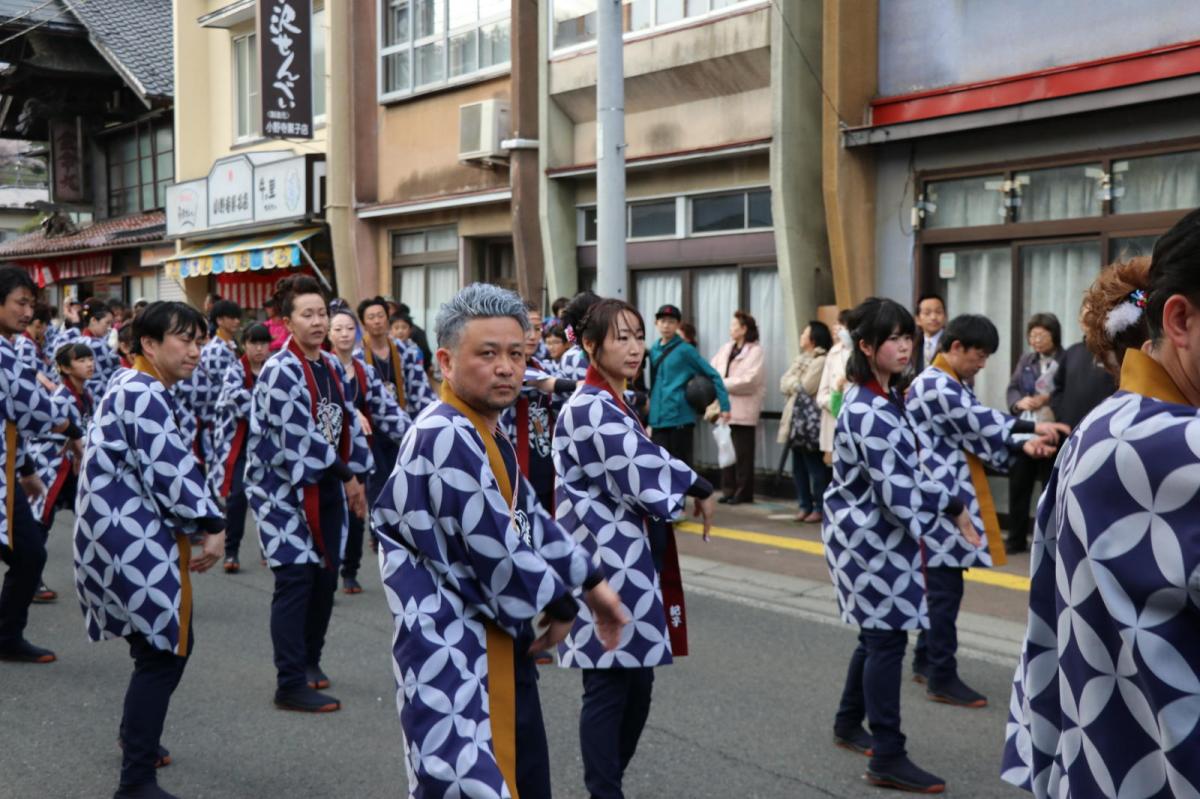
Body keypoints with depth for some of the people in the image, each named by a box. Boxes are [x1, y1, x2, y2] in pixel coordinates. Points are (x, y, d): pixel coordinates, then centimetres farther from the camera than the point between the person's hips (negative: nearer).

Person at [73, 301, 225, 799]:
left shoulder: (135, 389, 18)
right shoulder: (144, 393, -16)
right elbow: (169, 468, -23)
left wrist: (192, 525, 16)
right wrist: (212, 525, -18)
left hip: (130, 534, 11)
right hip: (130, 540, -11)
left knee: (164, 642, 23)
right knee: (164, 650, -7)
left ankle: (138, 738, 41)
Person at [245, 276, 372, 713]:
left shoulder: (333, 367, 9)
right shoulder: (280, 371, -16)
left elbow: (348, 424, 13)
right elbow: (299, 436, -21)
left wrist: (355, 475, 5)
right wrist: (346, 477, -14)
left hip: (327, 488, 7)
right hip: (285, 489, -7)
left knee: (325, 576, 12)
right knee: (296, 580, -8)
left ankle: (310, 660, 30)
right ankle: (291, 684, -2)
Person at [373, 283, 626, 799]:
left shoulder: (487, 438, 12)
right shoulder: (444, 438, -22)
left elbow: (529, 519, 23)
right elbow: (494, 547, -23)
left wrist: (591, 583, 23)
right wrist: (560, 606, -8)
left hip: (498, 650, 11)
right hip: (454, 659, -11)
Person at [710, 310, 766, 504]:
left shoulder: (755, 350, -5)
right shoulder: (726, 348, 12)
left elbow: (748, 380, -15)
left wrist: (722, 383, -14)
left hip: (744, 410, -6)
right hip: (726, 407, 6)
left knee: (742, 454, 0)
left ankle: (743, 492, 8)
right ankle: (729, 490, 16)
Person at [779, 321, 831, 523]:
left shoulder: (821, 361, -9)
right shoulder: (800, 359, 18)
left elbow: (805, 388, -15)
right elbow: (784, 385, 9)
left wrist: (793, 384, 2)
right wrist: (797, 384, -8)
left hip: (811, 420, -8)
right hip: (796, 417, 8)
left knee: (815, 466, -4)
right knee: (798, 466, 10)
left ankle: (819, 507, 1)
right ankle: (804, 505, 16)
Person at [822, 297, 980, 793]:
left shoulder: (881, 398, 8)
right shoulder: (869, 413, -24)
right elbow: (899, 495, -26)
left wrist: (933, 528, 12)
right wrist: (953, 505, -12)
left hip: (876, 534, 10)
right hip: (869, 538, -10)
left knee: (879, 634, 18)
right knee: (888, 639, -4)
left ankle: (849, 725, 34)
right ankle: (887, 759, 3)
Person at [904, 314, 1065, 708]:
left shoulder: (957, 385, 18)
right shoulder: (933, 385, -16)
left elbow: (979, 434, 12)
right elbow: (980, 420, -26)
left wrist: (1023, 445, -4)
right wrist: (1033, 427, -32)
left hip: (953, 500, 10)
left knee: (941, 585, 16)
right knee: (945, 588, -4)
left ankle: (926, 660, 28)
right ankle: (942, 678, 4)